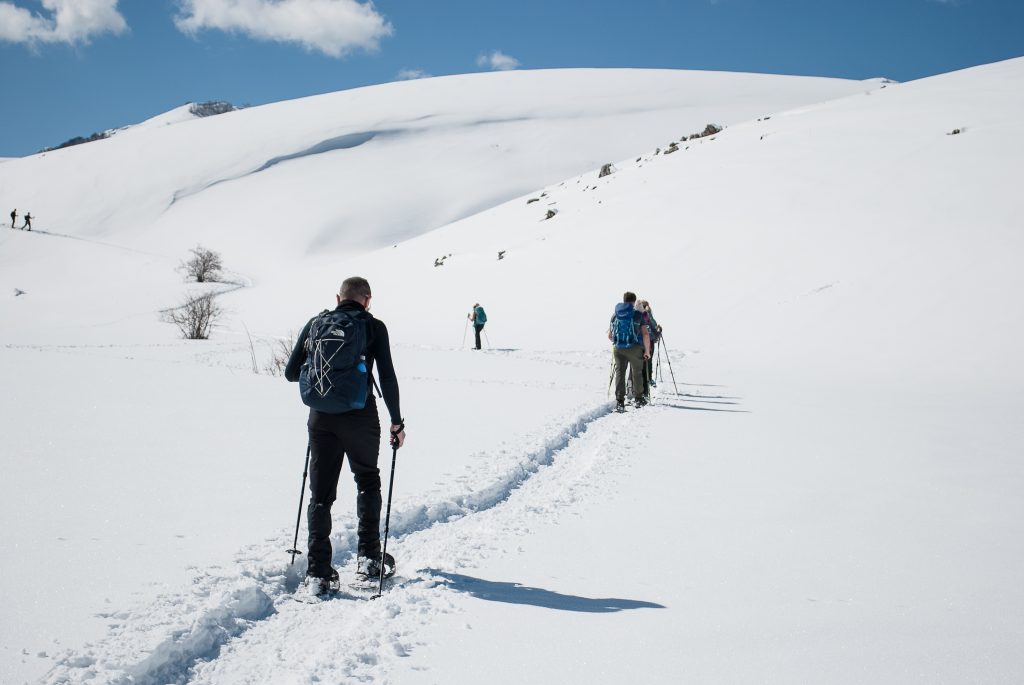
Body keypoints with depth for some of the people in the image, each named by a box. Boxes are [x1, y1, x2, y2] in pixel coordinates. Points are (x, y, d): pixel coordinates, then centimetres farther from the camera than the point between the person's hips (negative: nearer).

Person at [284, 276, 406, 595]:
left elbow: (292, 372, 7)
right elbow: (387, 378, -6)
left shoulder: (316, 324, 6)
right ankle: (368, 557, 19)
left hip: (321, 418, 2)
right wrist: (397, 422, 1)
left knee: (320, 493, 8)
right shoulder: (374, 327, -1)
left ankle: (318, 572, 3)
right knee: (368, 482, 20)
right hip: (360, 417, -2)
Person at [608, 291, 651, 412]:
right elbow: (645, 334, -9)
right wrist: (647, 350, -1)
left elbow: (609, 335, 13)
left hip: (618, 348, 2)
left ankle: (619, 402, -8)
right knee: (637, 373, 14)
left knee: (619, 373, 2)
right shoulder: (638, 314, -2)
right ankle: (638, 399, 25)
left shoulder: (615, 315, 9)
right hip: (634, 348, -2)